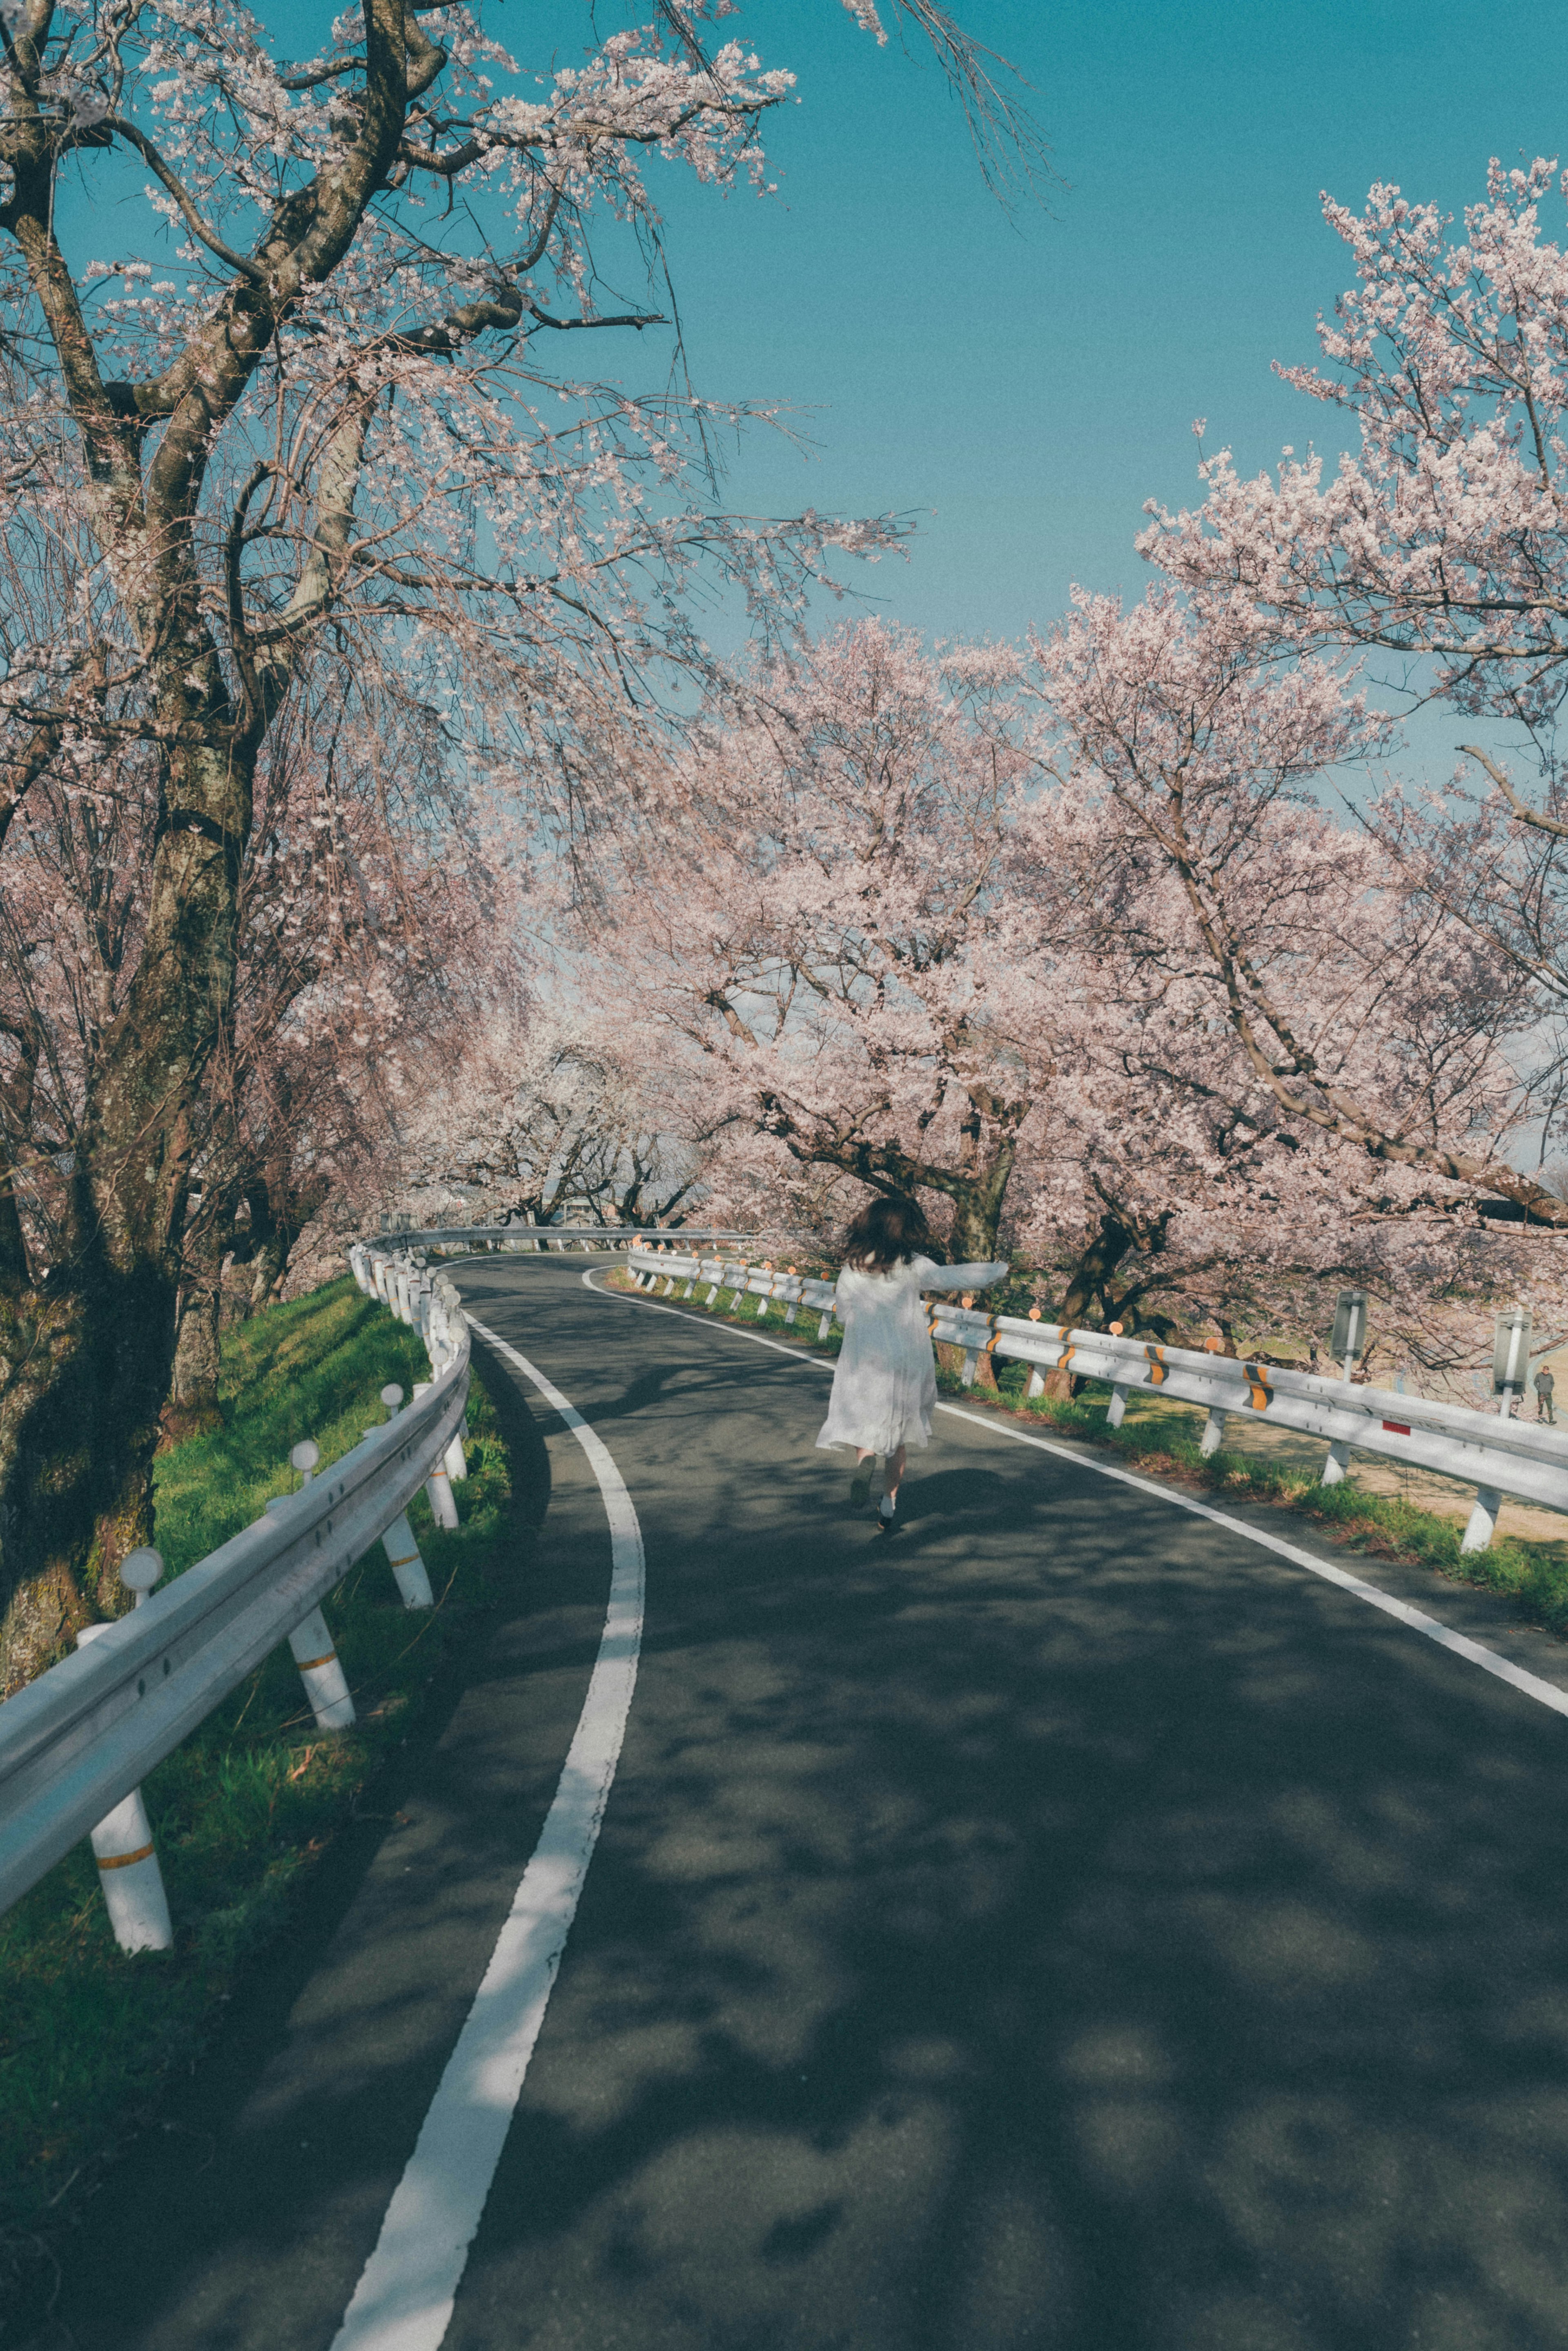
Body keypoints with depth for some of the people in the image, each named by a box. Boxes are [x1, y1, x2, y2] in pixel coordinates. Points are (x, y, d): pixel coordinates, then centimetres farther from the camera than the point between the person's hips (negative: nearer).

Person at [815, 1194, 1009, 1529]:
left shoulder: (852, 1268, -4)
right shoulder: (913, 1266, -10)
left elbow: (844, 1315, 6)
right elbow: (957, 1278, -4)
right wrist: (998, 1269, 12)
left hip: (863, 1363, 1)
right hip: (907, 1362, 0)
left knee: (865, 1424, 13)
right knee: (899, 1434, 16)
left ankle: (864, 1463, -20)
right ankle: (889, 1503, 19)